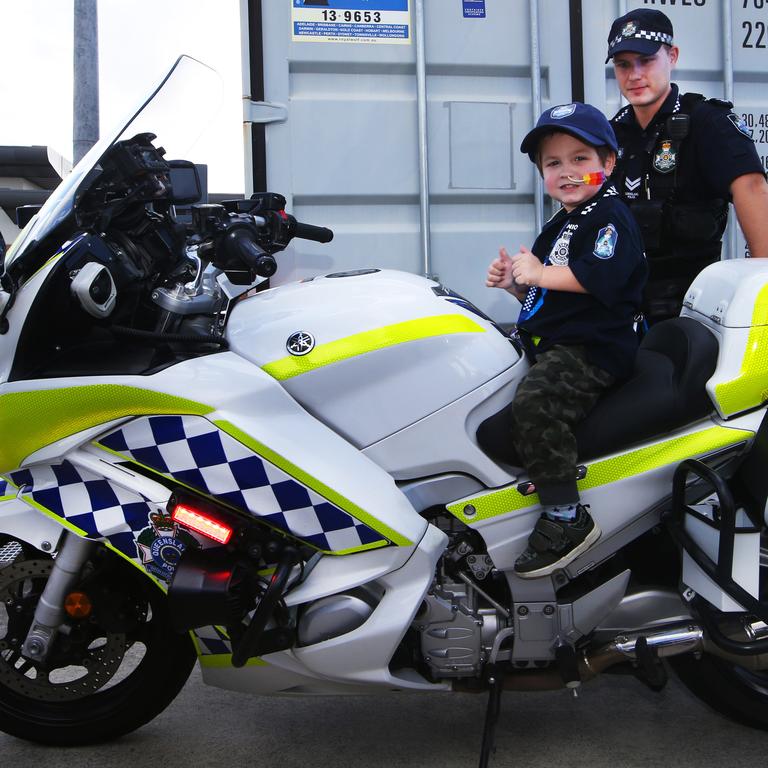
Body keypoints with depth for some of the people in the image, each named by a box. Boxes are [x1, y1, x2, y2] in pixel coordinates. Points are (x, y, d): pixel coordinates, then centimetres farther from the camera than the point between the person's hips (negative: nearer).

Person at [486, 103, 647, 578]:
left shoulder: (611, 217, -7)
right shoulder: (559, 226, 23)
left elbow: (600, 278, -24)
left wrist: (541, 274, -15)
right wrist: (514, 283, 9)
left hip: (594, 350, -11)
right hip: (552, 347, 11)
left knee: (535, 403, -35)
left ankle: (567, 519, -26)